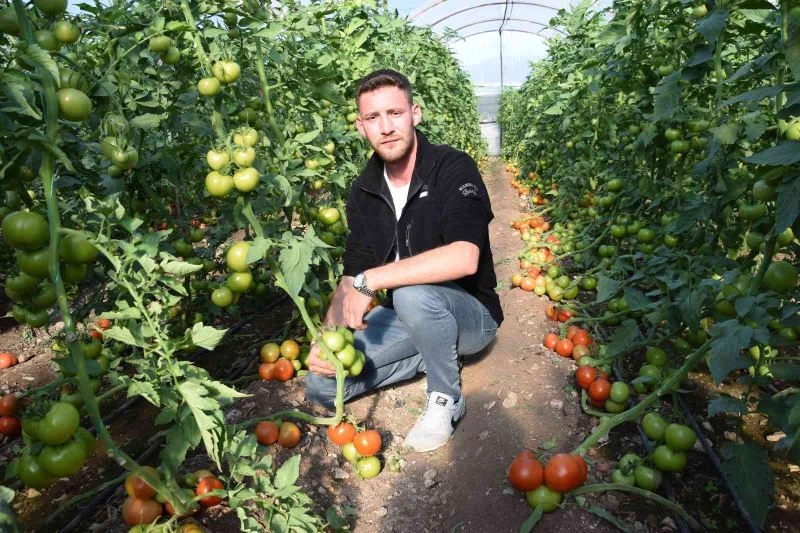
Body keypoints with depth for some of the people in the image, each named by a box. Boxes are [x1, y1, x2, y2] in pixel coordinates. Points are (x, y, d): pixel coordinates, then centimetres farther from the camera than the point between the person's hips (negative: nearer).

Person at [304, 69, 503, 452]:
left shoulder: (453, 168, -19)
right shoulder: (363, 192, -1)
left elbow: (465, 258, -36)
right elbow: (352, 277, 0)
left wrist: (369, 280, -33)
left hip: (470, 313, -5)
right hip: (405, 318, 6)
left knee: (413, 295, -38)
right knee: (320, 384, -3)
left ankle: (446, 399, -10)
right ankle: (438, 356, 6)